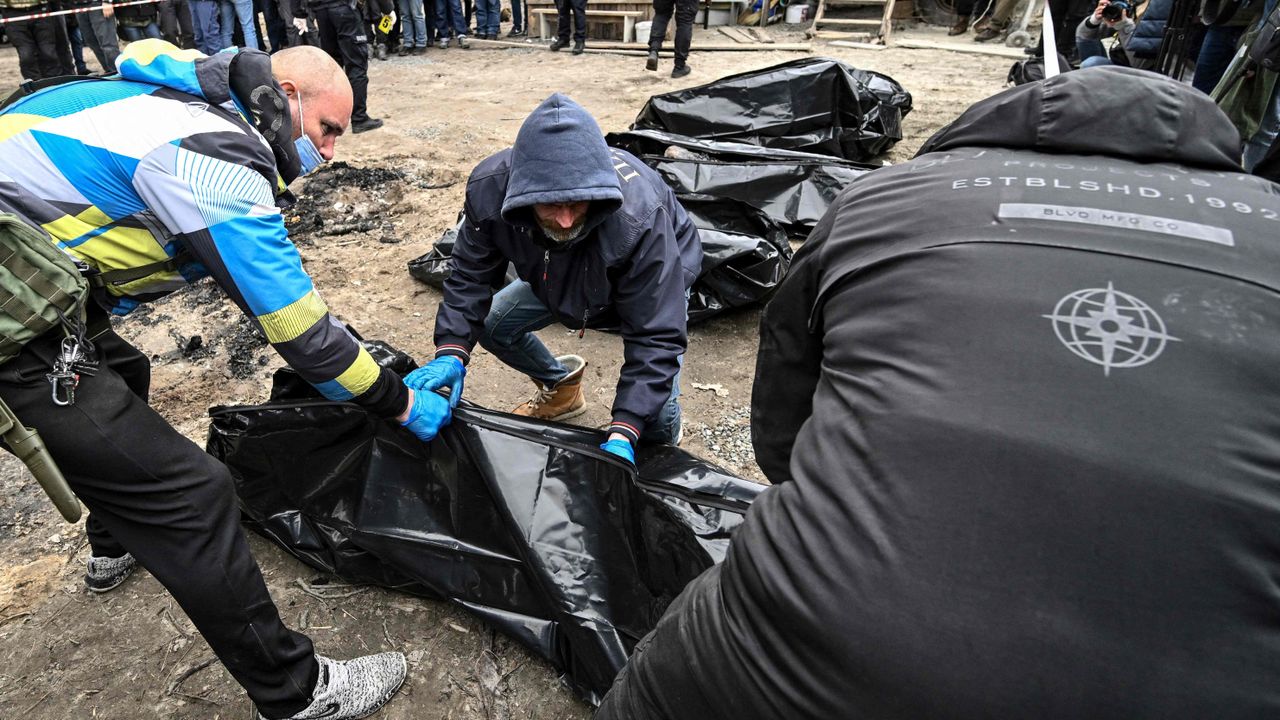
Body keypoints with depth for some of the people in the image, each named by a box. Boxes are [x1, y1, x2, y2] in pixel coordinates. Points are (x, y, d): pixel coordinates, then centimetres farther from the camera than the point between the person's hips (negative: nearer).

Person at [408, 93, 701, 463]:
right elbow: (470, 276, -18)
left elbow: (655, 336, -40)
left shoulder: (640, 218, -45)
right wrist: (452, 353, -34)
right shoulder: (489, 187, -32)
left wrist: (622, 435, -47)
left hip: (657, 276, -5)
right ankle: (561, 387, 23)